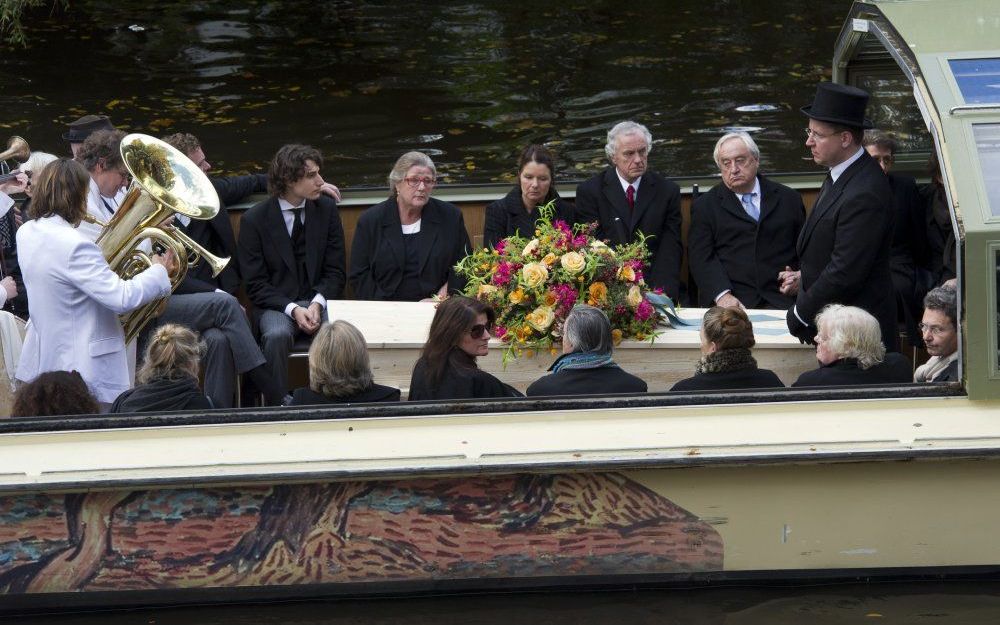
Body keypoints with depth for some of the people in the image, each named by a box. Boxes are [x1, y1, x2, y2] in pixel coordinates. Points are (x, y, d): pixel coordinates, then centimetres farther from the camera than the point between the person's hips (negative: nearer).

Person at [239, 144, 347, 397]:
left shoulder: (327, 209, 6)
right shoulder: (254, 219, -3)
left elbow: (335, 271, 8)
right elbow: (256, 284, -3)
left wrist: (318, 303, -11)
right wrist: (292, 309, -18)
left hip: (319, 302, 2)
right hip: (275, 306, -2)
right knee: (277, 335, -36)